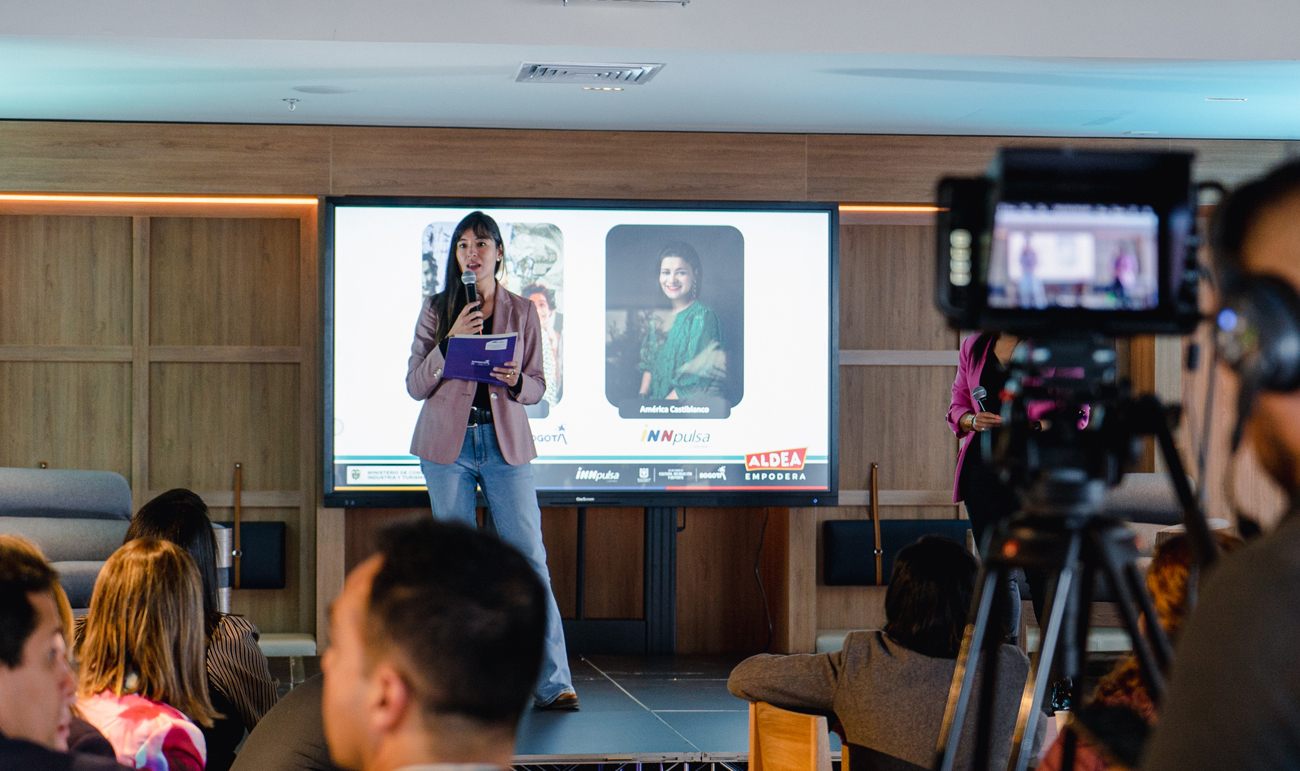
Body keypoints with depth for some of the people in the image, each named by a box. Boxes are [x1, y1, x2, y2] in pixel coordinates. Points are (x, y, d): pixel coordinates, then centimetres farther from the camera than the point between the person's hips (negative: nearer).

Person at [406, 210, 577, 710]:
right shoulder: (437, 310, 5)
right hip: (449, 443, 0)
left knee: (529, 561, -6)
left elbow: (537, 386, 10)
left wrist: (516, 382, -13)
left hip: (506, 443, 0)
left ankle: (553, 684, -5)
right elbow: (415, 385, 1)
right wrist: (452, 340, -13)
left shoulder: (522, 312, 8)